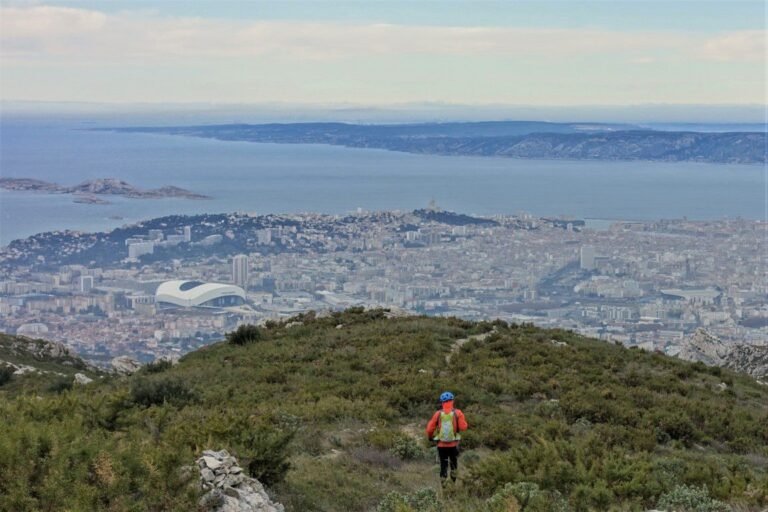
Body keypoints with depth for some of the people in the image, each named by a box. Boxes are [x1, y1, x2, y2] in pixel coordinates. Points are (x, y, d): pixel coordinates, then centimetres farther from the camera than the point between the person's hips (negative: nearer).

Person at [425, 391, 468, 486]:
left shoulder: (438, 414, -7)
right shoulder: (457, 413, -10)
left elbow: (429, 428, -5)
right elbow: (463, 427, -13)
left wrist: (430, 436, 16)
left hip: (441, 444, 0)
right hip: (454, 444, 0)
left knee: (443, 465, 11)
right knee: (454, 462, 22)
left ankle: (443, 485, 11)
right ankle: (454, 481, 27)